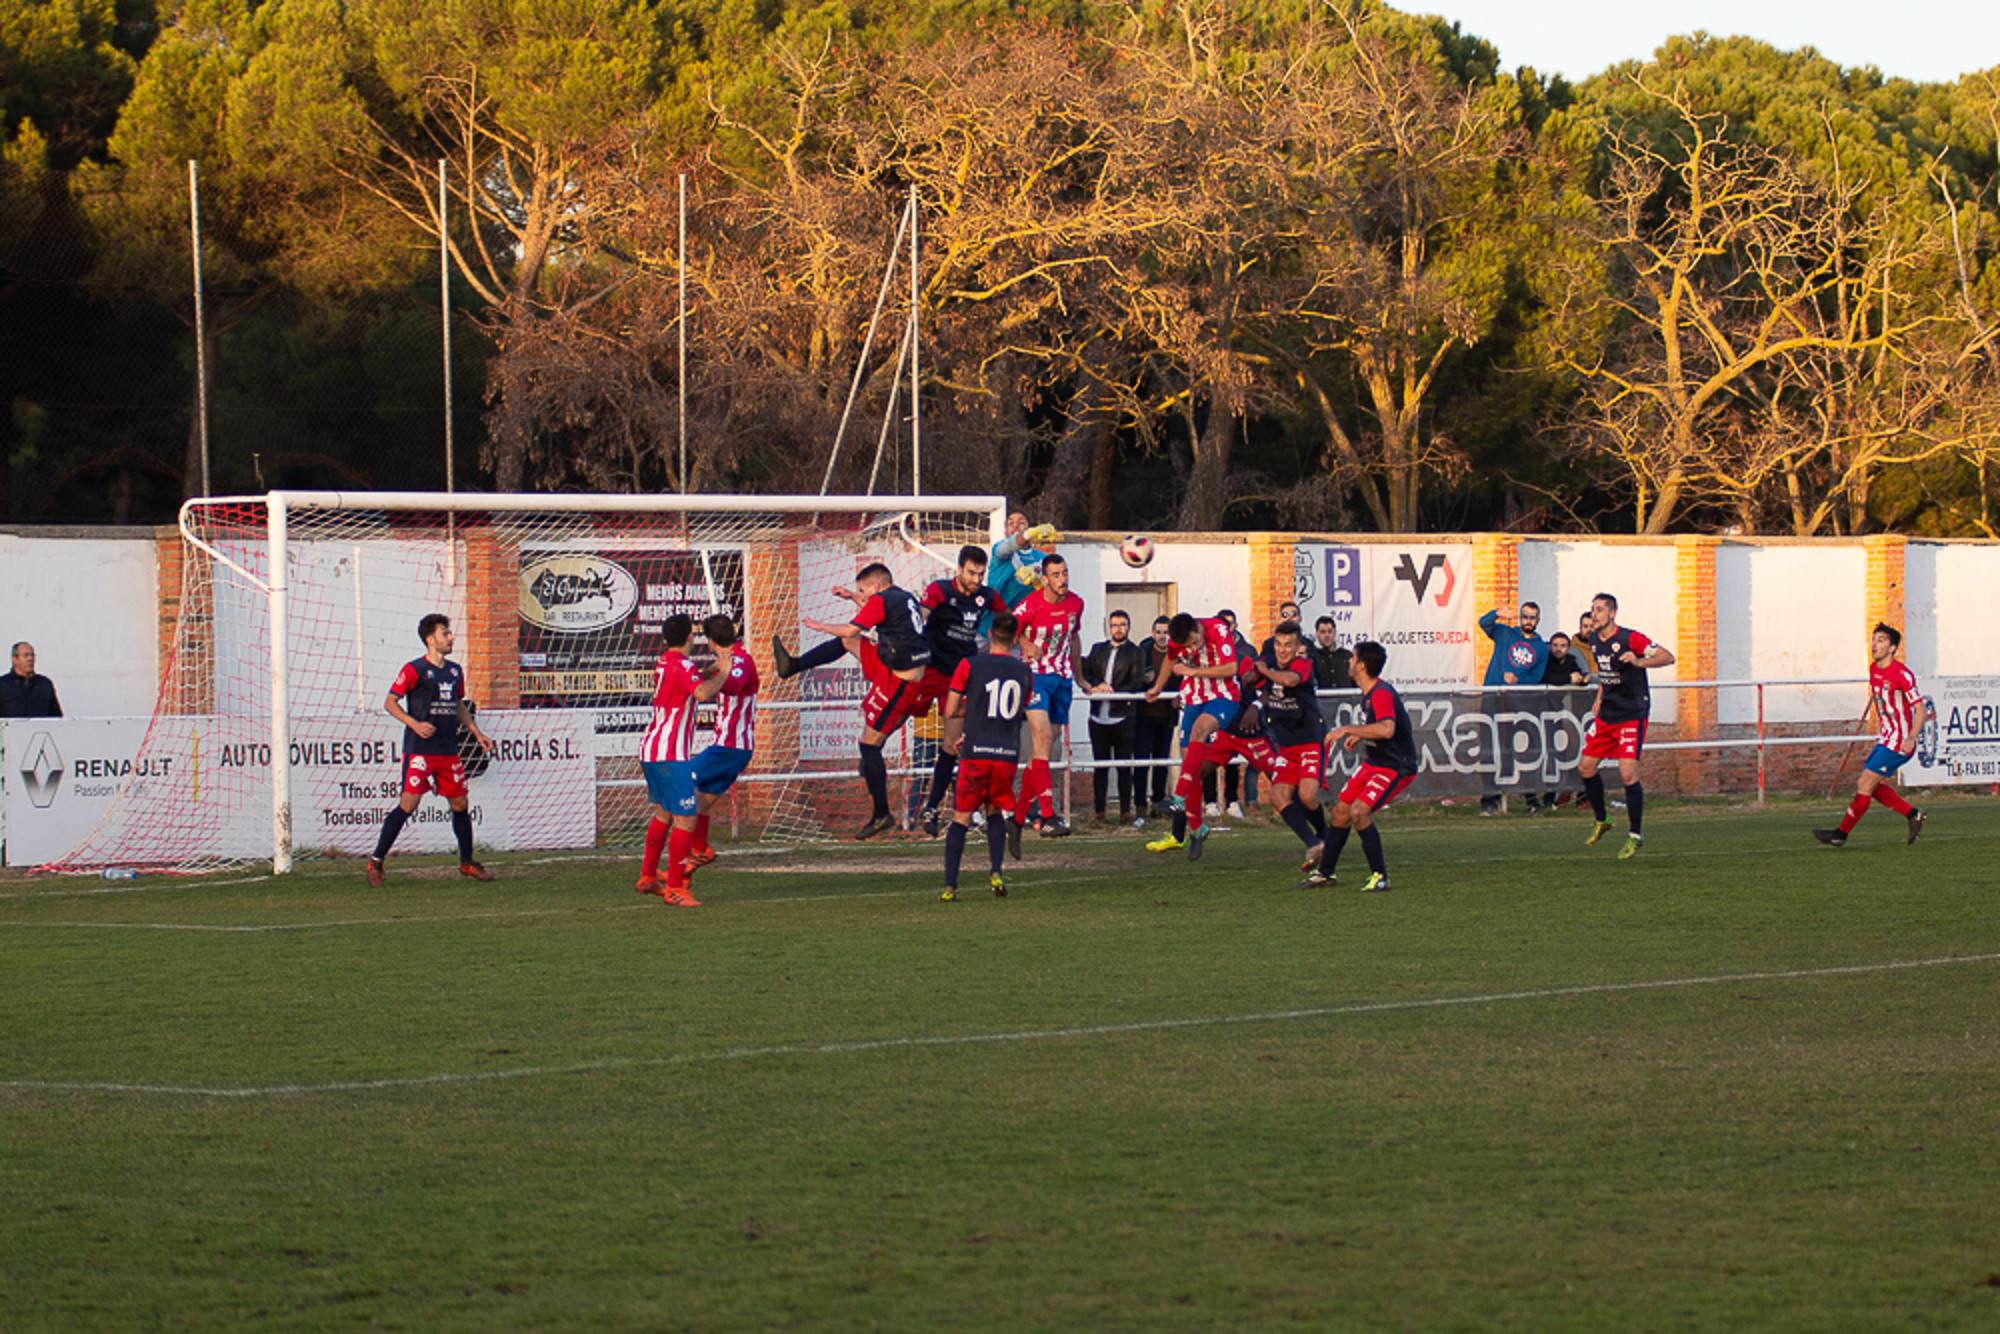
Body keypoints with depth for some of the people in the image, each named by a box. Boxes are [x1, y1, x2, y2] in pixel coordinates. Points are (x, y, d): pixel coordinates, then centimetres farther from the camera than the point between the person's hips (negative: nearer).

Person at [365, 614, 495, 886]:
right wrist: (414, 724, -19)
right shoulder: (414, 669, -6)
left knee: (460, 804, 8)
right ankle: (376, 861, -6)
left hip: (448, 751, 6)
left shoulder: (455, 671, 14)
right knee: (408, 804, -13)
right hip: (419, 750, -6)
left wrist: (477, 733, 17)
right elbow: (390, 703, -6)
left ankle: (467, 863, 22)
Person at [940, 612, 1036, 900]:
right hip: (1008, 754, 2)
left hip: (975, 754, -2)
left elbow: (950, 711, 2)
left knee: (961, 817, 5)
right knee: (995, 812, 21)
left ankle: (950, 884, -1)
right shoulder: (1025, 673, 9)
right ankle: (996, 871, 4)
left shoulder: (969, 666, -1)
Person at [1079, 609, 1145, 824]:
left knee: (1124, 766, -1)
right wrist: (1096, 686, -10)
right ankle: (1099, 812, 9)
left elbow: (1135, 685, -6)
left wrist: (1112, 691, -16)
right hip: (1099, 718, 3)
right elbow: (1084, 674, 9)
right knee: (1100, 766, 5)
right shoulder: (1097, 649, 15)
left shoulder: (1135, 652, 3)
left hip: (1123, 718, -3)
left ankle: (1125, 811, 3)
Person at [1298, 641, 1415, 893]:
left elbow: (1386, 729, -40)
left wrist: (1348, 729, -31)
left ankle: (1379, 877, -12)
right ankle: (1325, 871, 28)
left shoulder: (1381, 694, -23)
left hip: (1396, 768, -10)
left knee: (1359, 811, -23)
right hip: (1373, 762, 10)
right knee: (1341, 810, 12)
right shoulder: (1368, 692, 8)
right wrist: (1359, 736, 12)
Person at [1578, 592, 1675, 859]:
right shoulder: (1594, 640, 6)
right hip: (1606, 715, 7)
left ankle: (1635, 835, -2)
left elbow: (1668, 657, -19)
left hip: (1632, 715, -7)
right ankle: (1600, 822, 29)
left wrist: (1639, 662, -34)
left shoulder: (1629, 639, -16)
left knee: (1628, 774, -16)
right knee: (1586, 768, 7)